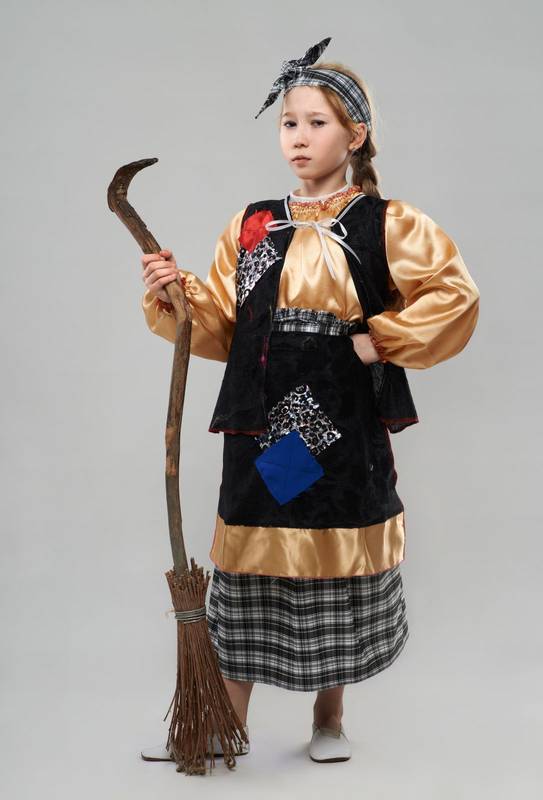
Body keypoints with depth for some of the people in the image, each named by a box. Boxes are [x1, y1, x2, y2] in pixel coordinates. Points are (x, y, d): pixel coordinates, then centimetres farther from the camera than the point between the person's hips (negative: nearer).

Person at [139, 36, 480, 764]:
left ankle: (329, 718, 28)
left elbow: (456, 298, -7)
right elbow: (222, 329, 6)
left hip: (345, 428, -2)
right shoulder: (251, 226, 9)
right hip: (262, 425, 3)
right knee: (247, 567, 6)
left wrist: (381, 342, -11)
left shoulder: (387, 224, -1)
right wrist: (175, 296, -11)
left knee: (339, 568, 8)